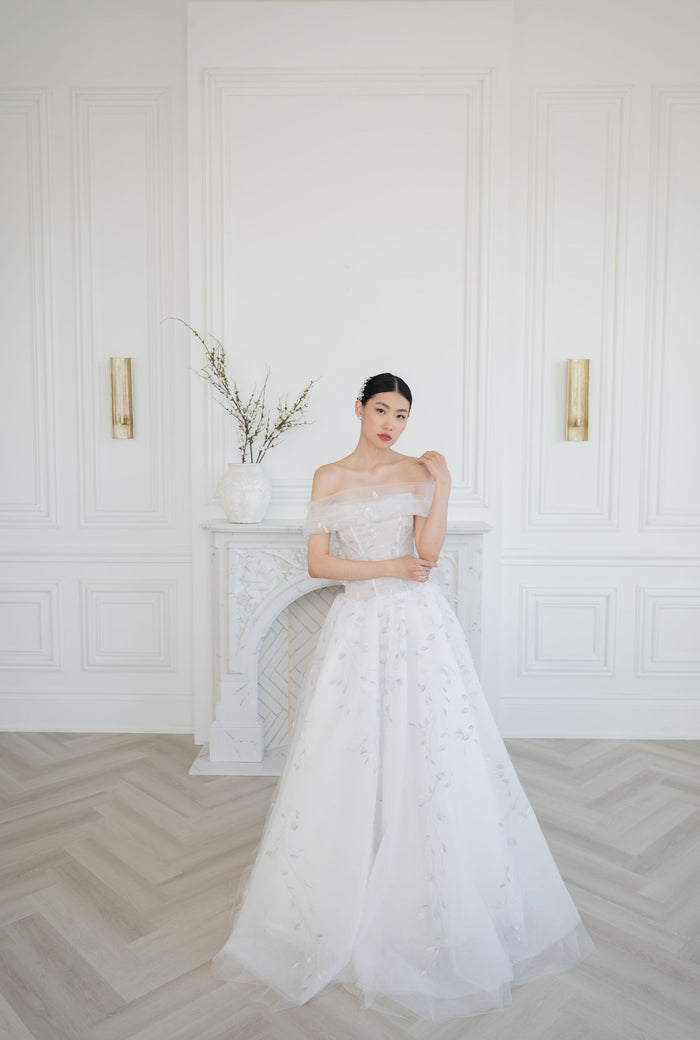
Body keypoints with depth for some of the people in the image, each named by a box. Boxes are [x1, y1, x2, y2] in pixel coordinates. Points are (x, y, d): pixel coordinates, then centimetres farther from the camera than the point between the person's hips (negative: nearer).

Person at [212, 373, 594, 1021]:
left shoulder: (420, 471, 4)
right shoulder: (329, 479, 7)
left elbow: (428, 554, -7)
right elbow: (318, 564, -1)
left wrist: (442, 486, -15)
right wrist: (389, 566, -9)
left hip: (420, 626, -1)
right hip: (358, 626, 1)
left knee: (429, 757, 2)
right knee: (350, 761, 5)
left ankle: (439, 908, 21)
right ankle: (343, 911, 23)